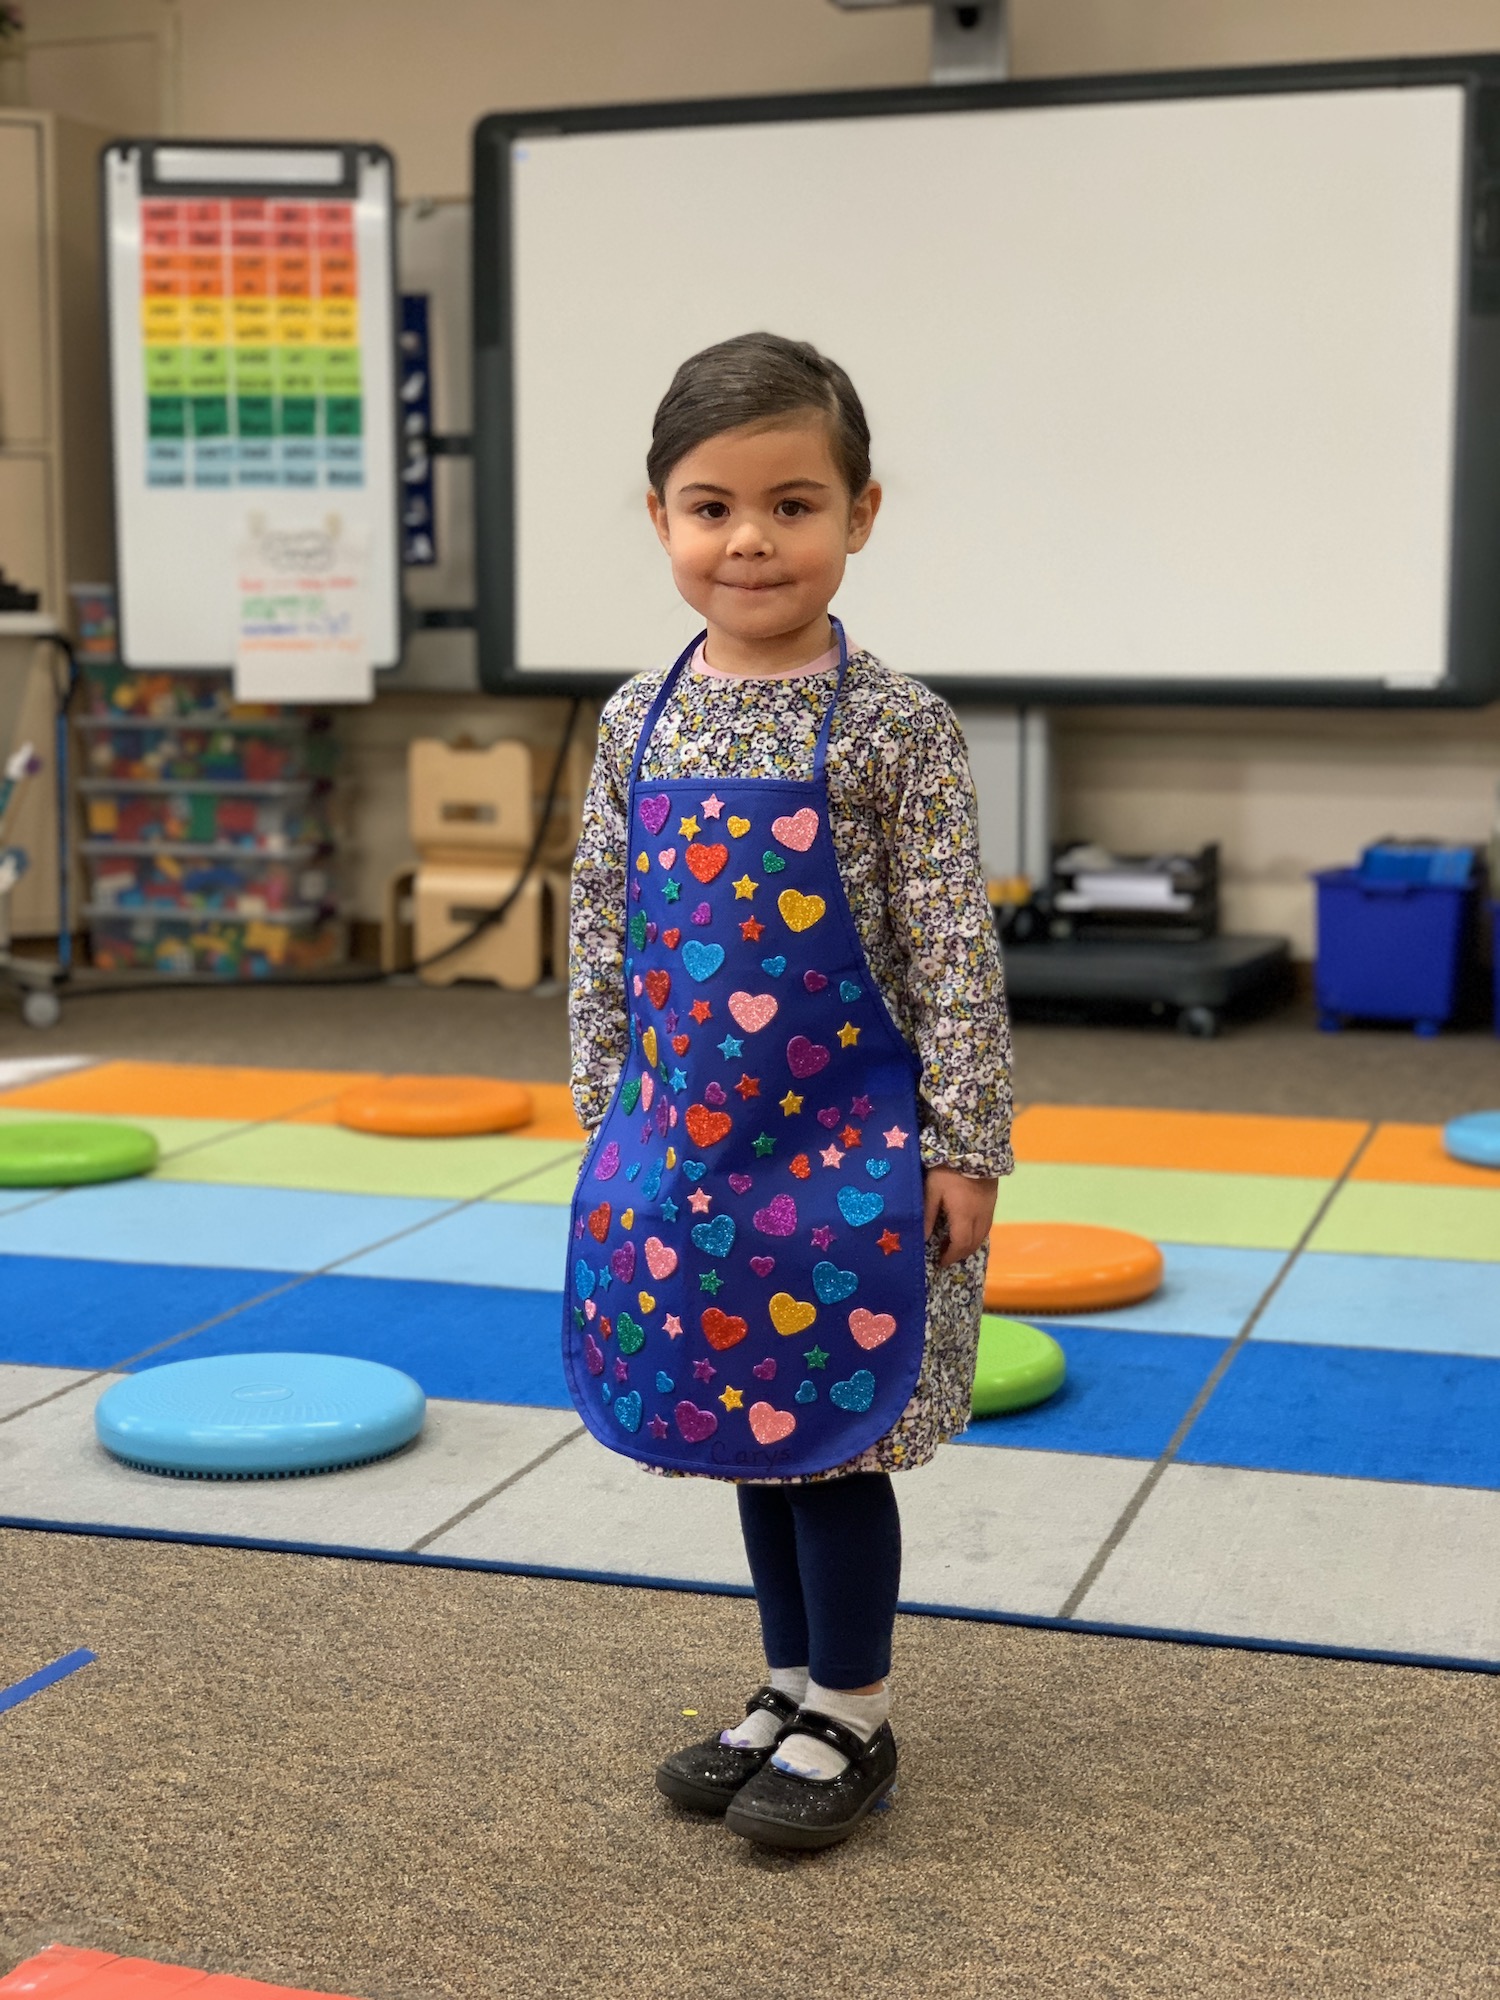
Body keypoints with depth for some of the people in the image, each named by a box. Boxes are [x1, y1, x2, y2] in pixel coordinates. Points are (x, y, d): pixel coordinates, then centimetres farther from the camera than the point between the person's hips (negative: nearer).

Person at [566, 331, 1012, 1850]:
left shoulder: (892, 726, -10)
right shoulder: (638, 722, 3)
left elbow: (952, 952, -10)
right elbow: (602, 927, 10)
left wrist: (964, 1146, -11)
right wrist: (610, 1109, 9)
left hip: (845, 1137, -5)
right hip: (689, 1133, 5)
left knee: (832, 1432, 3)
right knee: (750, 1426, 15)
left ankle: (851, 1719, 21)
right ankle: (790, 1691, 31)